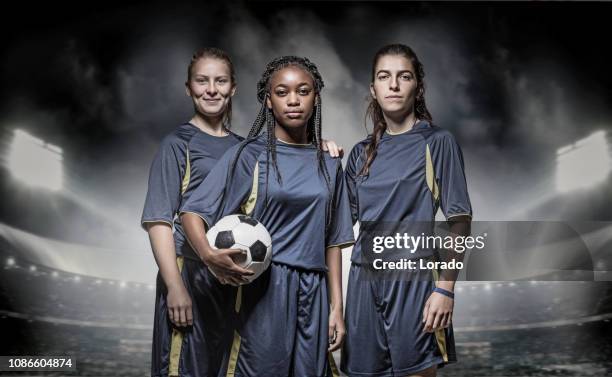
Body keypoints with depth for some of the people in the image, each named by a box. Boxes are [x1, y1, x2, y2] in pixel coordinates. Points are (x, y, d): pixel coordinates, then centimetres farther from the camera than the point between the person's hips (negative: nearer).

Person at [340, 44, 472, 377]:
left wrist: (445, 288, -12)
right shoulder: (362, 153, 13)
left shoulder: (436, 142, -1)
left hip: (413, 277, -4)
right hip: (364, 278, 4)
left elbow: (459, 220, -5)